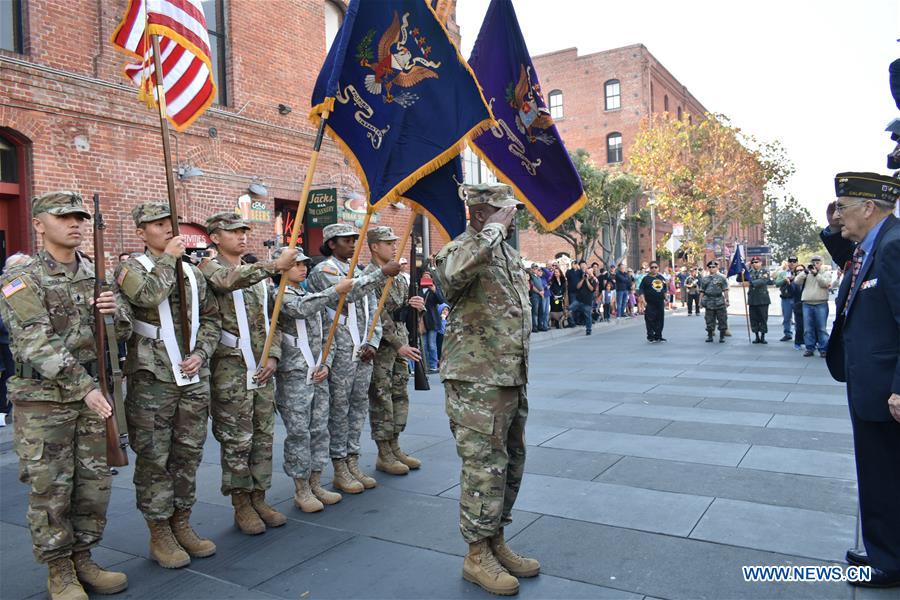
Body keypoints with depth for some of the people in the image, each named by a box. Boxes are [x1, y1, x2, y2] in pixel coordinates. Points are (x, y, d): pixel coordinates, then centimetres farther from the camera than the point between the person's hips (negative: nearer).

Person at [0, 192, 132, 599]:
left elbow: (124, 332, 11)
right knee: (50, 488, 5)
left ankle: (83, 560, 27)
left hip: (93, 391, 5)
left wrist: (115, 312, -12)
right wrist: (84, 387, -26)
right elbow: (39, 346, -18)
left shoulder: (95, 274, 8)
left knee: (94, 484, 11)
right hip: (44, 399, -5)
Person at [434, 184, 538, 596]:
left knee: (511, 463, 16)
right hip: (477, 381, -9)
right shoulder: (460, 249, -13)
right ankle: (477, 556, 15)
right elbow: (456, 270, -41)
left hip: (512, 378, 9)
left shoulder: (509, 253, 15)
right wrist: (495, 228, -26)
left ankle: (496, 544, 31)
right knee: (485, 468, -2)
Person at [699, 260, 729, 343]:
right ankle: (710, 336, 15)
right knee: (709, 320, 6)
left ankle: (722, 337, 9)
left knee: (722, 320, 1)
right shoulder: (704, 278, 10)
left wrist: (726, 300, -7)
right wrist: (701, 301, 8)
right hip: (709, 302, 2)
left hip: (720, 302, -2)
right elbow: (702, 291, 12)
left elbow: (725, 290, -1)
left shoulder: (722, 277, 1)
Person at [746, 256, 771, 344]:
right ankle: (757, 337, 15)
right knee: (754, 319, 5)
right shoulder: (750, 272, 11)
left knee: (763, 318, 1)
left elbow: (763, 281, -18)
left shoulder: (765, 272, 1)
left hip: (763, 299, -3)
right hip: (752, 299, 3)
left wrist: (752, 283, -28)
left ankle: (762, 337, 10)